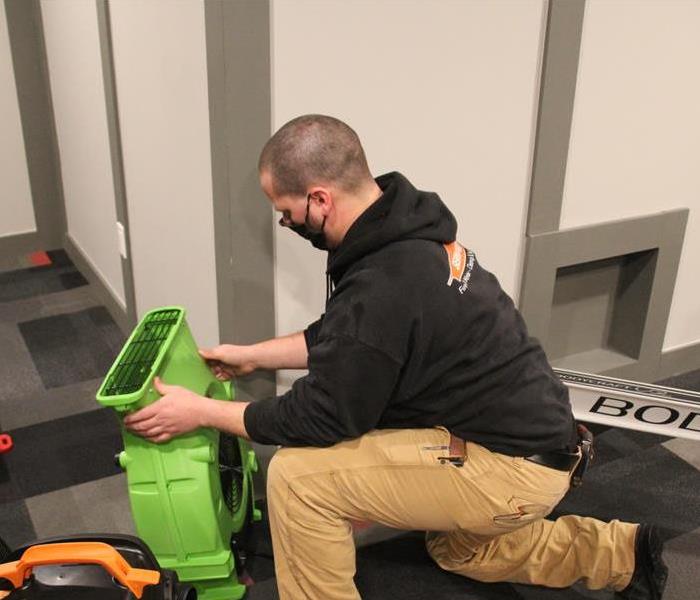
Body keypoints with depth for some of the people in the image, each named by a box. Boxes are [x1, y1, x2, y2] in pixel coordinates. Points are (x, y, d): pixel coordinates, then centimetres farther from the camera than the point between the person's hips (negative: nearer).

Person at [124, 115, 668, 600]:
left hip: (511, 469, -10)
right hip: (532, 432, 10)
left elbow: (320, 418, -18)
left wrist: (202, 412, -8)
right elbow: (336, 338, 14)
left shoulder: (382, 289, -30)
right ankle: (622, 554, 35)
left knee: (298, 474, -14)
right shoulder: (405, 224, 0)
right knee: (458, 550, 35)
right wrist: (251, 356, 16)